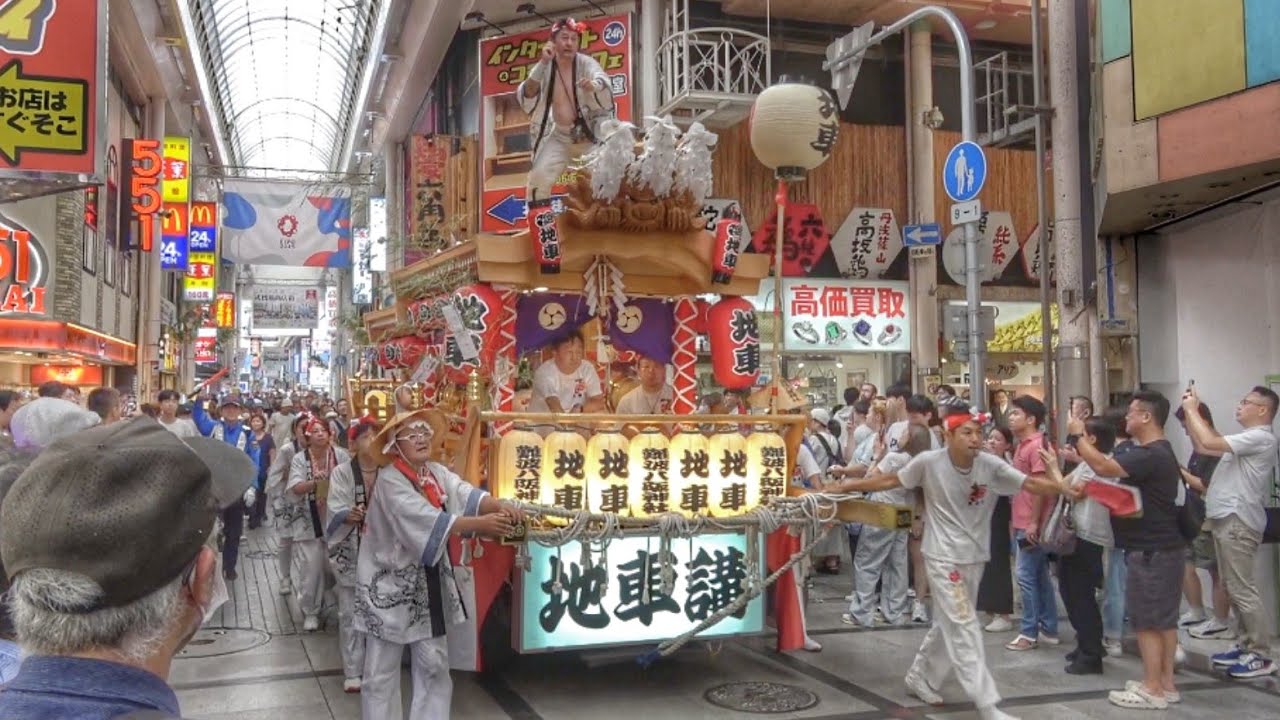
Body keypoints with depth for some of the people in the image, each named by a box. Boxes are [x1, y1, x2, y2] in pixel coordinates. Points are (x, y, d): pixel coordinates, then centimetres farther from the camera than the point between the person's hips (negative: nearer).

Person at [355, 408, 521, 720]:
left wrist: (500, 506, -35)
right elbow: (427, 520, -29)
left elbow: (467, 494, -14)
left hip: (430, 581, 6)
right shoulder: (389, 480, -17)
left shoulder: (438, 472, 3)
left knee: (434, 664, 11)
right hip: (391, 583, -6)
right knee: (382, 670, 5)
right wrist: (481, 524, -37)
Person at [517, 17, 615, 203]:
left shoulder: (586, 63, -13)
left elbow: (605, 85, -33)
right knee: (538, 177, -7)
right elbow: (526, 98, -20)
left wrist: (593, 86, -58)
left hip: (589, 134, -2)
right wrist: (543, 64, -30)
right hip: (558, 136, 2)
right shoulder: (544, 67, -6)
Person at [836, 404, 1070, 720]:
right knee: (964, 627, -7)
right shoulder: (929, 462, -15)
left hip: (974, 557, 5)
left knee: (950, 625, 17)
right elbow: (892, 480, -4)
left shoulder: (991, 466, -11)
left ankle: (919, 677, 37)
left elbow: (1030, 483, -19)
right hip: (943, 557, -4)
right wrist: (848, 486, -5)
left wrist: (1063, 487, -37)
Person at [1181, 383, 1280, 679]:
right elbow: (1203, 446, 19)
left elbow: (1210, 442, -23)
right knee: (1235, 589, 14)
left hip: (1238, 521, -10)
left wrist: (1192, 409, -11)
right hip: (1227, 519, 10)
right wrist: (1191, 412, 11)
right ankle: (1247, 645, 21)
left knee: (1243, 590, -7)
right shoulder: (1248, 439, 19)